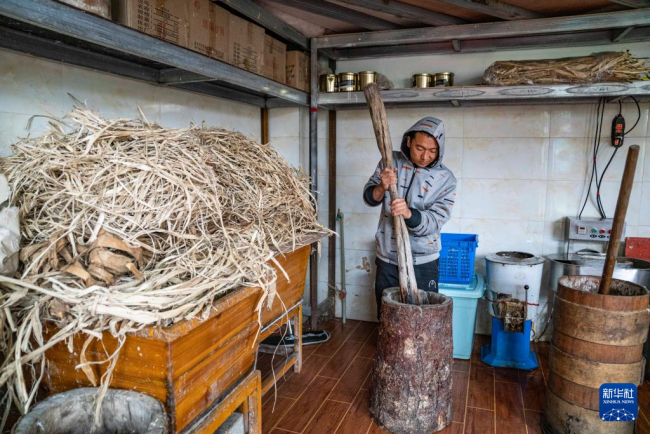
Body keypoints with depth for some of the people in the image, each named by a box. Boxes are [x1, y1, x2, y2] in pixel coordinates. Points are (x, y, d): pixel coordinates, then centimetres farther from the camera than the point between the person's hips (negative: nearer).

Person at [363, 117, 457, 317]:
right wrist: (382, 187, -24)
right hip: (387, 260, 2)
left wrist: (408, 213, -36)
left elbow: (434, 221, -15)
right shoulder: (392, 161, -1)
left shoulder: (446, 179, -9)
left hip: (423, 264, -2)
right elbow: (369, 198, -1)